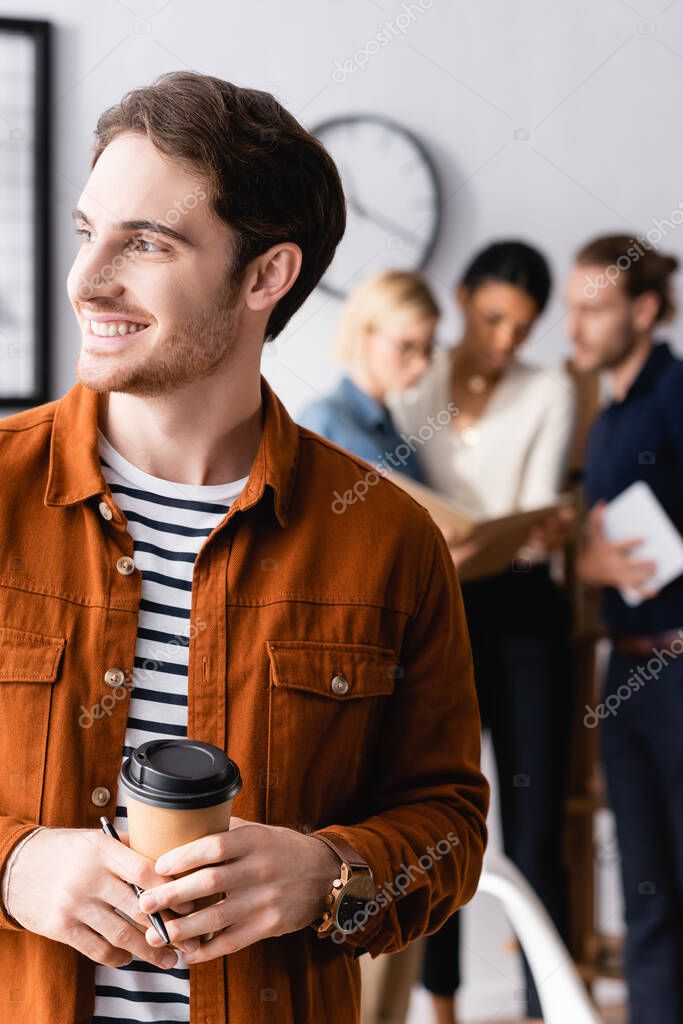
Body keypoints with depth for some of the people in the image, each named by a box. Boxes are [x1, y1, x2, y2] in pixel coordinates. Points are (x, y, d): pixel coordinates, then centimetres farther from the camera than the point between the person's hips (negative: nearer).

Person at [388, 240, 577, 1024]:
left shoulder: (548, 395, 5)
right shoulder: (411, 388, 6)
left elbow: (538, 512, -4)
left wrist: (549, 532, -27)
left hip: (519, 614, -1)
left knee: (534, 827, -6)